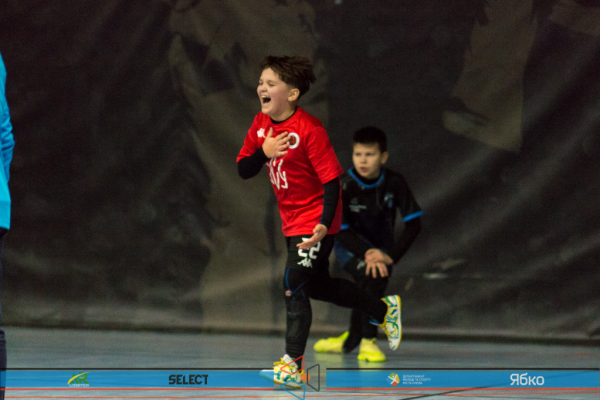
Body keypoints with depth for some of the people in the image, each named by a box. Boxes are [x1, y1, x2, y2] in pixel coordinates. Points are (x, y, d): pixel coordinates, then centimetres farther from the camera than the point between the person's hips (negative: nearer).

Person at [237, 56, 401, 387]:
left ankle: (292, 363, -4)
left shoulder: (309, 130, -23)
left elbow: (332, 179, -23)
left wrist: (324, 224, -33)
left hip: (315, 223, -9)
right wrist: (263, 153, -21)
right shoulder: (261, 124, -2)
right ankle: (382, 309, 39)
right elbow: (243, 171, 0)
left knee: (293, 287, -14)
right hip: (292, 221, 9)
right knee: (316, 285, 20)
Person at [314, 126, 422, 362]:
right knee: (374, 275, -27)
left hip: (381, 247, 3)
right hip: (350, 248, -3)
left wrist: (391, 255, -24)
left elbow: (413, 223, -14)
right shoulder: (344, 187, -20)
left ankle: (351, 339, 25)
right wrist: (367, 254, -34)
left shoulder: (394, 183, -15)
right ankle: (368, 340, -18)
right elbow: (341, 231, -20)